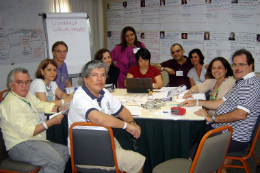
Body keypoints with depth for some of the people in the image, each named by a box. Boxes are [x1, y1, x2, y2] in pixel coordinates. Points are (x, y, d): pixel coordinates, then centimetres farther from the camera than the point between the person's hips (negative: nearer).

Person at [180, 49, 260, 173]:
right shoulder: (240, 82, 15)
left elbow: (241, 114, -27)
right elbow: (221, 103, 20)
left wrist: (213, 118, -18)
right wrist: (196, 102, 13)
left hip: (234, 139, -10)